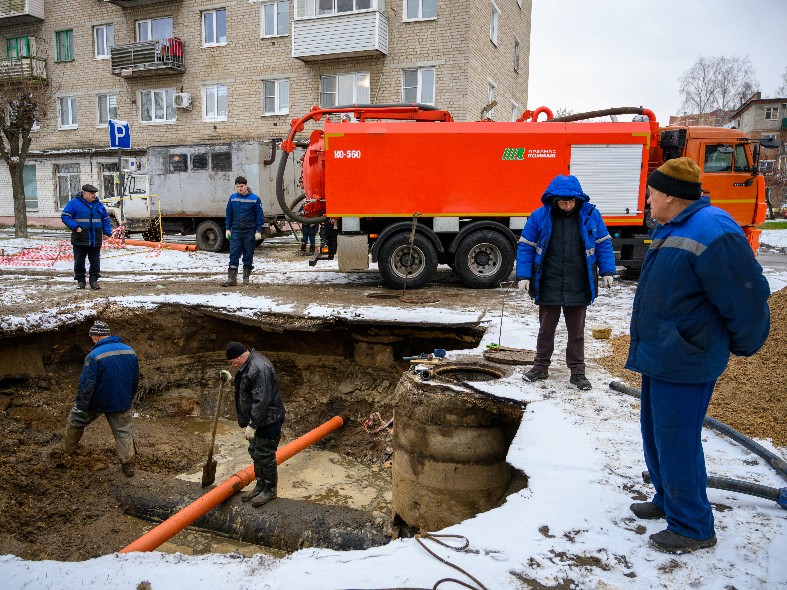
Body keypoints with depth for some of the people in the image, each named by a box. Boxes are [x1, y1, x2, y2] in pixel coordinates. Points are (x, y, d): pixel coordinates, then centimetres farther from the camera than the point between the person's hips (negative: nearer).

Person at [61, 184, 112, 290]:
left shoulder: (98, 204, 10)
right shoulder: (74, 203, -3)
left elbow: (106, 219, 17)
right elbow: (65, 216, -5)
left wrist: (107, 232, 4)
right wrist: (75, 227, -15)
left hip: (95, 240, 3)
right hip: (80, 239, -3)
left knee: (95, 261, 5)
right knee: (79, 261, 4)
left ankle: (94, 280, 13)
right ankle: (80, 281, 15)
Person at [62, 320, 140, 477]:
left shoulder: (94, 356, -21)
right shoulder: (130, 351, -2)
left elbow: (86, 386, -21)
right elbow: (135, 380, 8)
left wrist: (81, 408, -13)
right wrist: (129, 399, 20)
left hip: (97, 403, -4)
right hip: (122, 404, 4)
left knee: (75, 421, 23)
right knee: (123, 432, 13)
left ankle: (67, 449, 39)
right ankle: (128, 465, 13)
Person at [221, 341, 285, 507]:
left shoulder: (258, 368, -26)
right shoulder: (250, 364, 8)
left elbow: (261, 401, -29)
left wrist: (252, 425, -25)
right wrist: (231, 379, 25)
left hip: (269, 420, -11)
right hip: (261, 419, 11)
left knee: (265, 455, 0)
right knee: (255, 451, 19)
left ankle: (270, 490, 17)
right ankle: (260, 486, 34)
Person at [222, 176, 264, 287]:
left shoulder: (254, 198, -3)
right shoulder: (233, 198, 6)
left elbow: (259, 215, -2)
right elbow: (229, 214, 12)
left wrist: (258, 231, -8)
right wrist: (228, 229, 7)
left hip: (250, 232, -2)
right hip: (236, 231, 2)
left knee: (248, 256, 6)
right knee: (233, 255, -3)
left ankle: (246, 278, 16)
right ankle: (232, 278, -2)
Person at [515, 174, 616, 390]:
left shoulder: (590, 214, -4)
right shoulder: (539, 216, -6)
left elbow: (604, 243, 6)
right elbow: (525, 246, 0)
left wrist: (607, 271, 1)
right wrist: (524, 276, -6)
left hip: (579, 288, 0)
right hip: (548, 287, 0)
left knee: (577, 331, 11)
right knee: (546, 329, 14)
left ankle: (577, 371, 22)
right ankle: (541, 366, 28)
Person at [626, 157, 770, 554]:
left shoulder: (711, 233, -23)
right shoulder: (669, 230, 10)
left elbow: (747, 297, -19)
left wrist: (743, 344, -4)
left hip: (684, 364, -10)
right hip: (657, 357, 10)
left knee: (676, 443, 0)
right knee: (655, 432, 20)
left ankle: (692, 528, 17)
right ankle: (668, 501, 39)